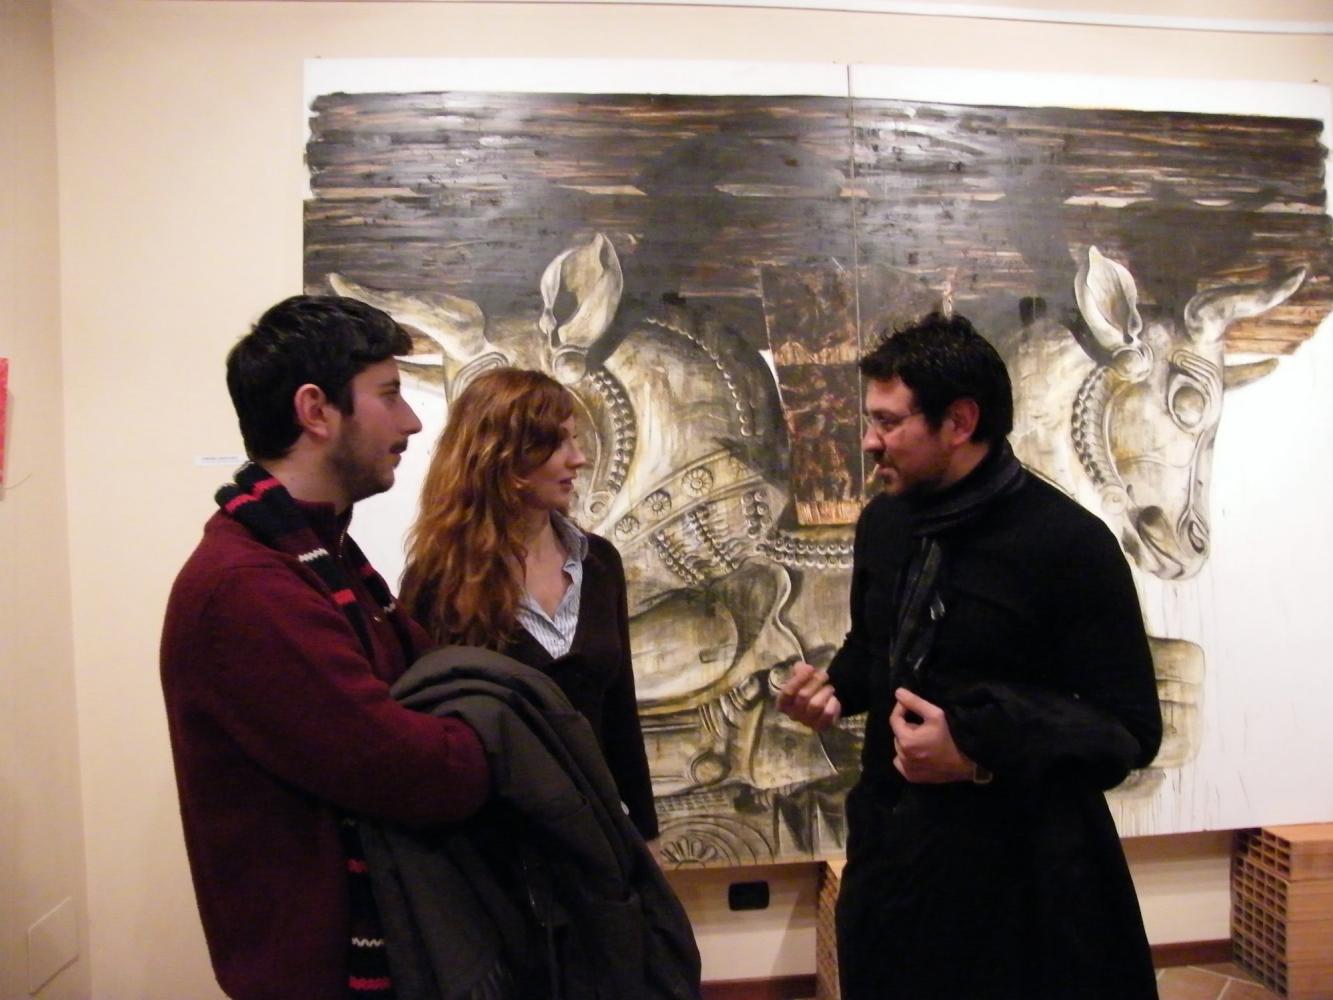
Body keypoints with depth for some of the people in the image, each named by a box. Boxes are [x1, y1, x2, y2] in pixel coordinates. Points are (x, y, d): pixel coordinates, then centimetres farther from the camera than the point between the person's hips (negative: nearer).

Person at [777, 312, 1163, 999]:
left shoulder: (1067, 544, -18)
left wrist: (981, 756, -26)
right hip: (893, 843, 6)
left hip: (1021, 866, -6)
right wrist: (834, 685, -4)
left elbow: (1130, 728, -16)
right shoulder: (883, 522, 2)